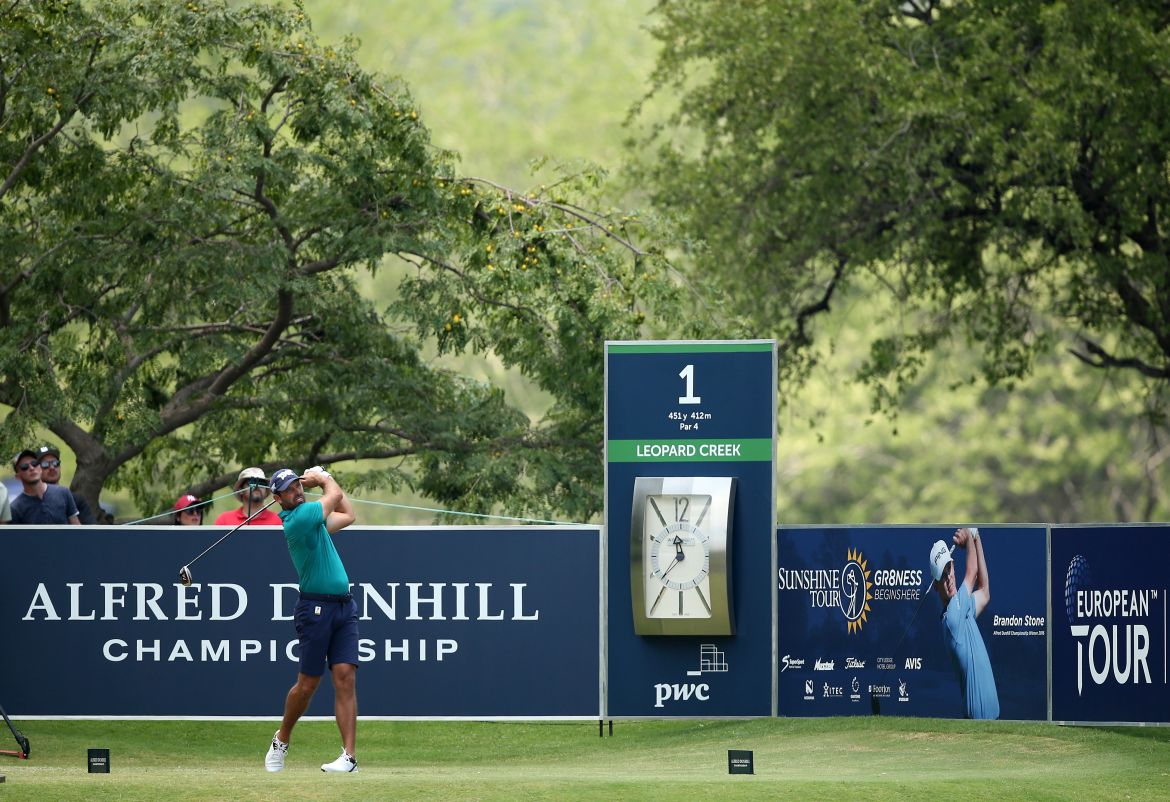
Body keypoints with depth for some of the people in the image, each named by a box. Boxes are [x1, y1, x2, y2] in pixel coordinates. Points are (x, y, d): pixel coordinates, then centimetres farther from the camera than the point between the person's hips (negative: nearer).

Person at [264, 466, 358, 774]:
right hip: (316, 607, -7)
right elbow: (335, 496, 1)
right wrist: (323, 478, 21)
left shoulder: (312, 517, 15)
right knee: (308, 684, 1)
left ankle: (349, 755, -12)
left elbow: (347, 514, 29)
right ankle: (281, 740, 25)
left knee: (345, 677, -6)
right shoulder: (298, 518, -12)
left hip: (344, 607, 7)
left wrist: (323, 477, 24)